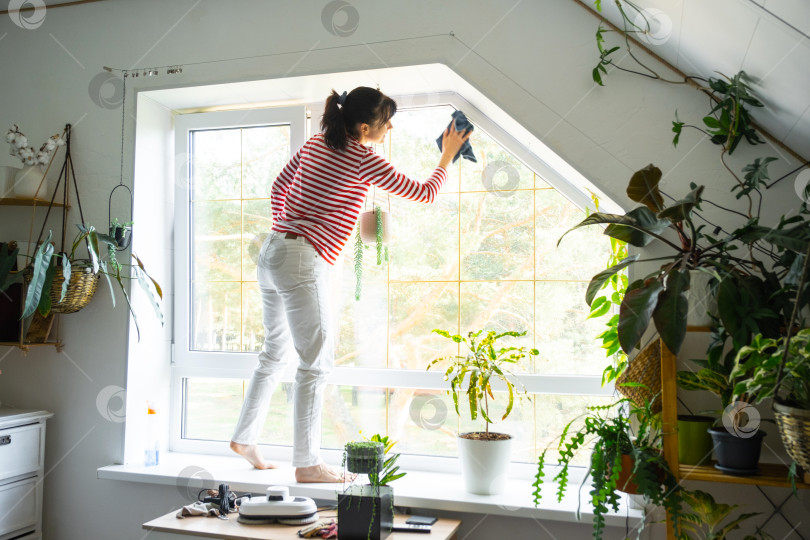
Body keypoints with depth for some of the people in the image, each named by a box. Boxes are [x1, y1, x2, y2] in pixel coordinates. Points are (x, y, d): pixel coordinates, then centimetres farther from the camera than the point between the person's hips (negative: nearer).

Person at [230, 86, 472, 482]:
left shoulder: (315, 144, 13)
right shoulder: (363, 159, -9)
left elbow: (279, 187, 23)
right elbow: (424, 193, 0)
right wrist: (448, 154, 14)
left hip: (272, 252, 9)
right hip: (303, 261, -9)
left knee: (276, 351, 20)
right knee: (316, 361, -2)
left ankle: (244, 437, 29)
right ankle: (306, 464, 3)